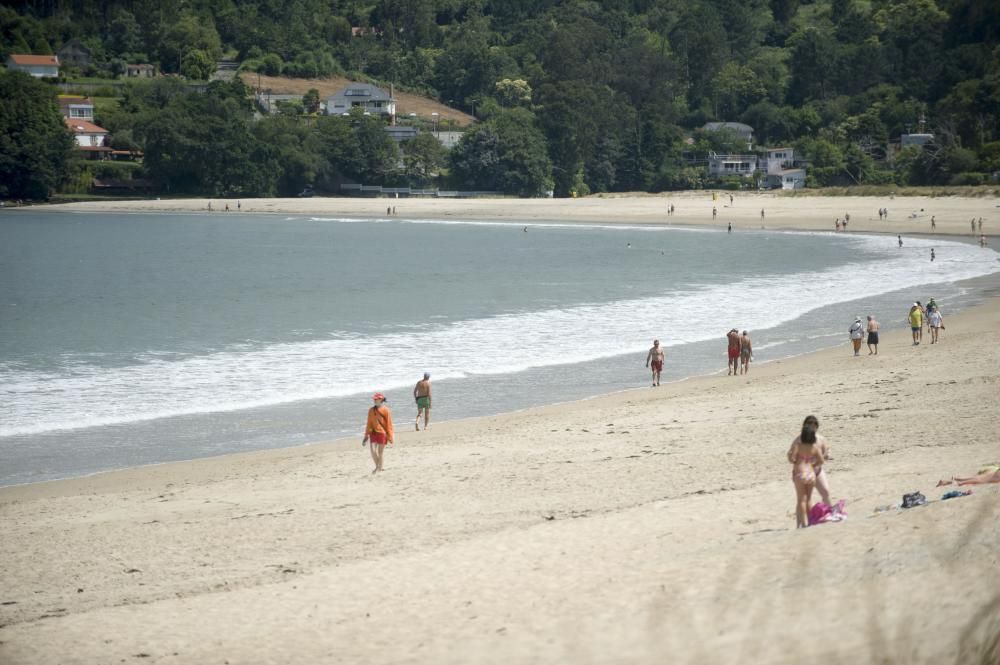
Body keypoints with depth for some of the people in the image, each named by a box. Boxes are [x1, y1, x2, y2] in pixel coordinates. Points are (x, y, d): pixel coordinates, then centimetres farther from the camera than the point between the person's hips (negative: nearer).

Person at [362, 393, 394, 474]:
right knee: (373, 451, -3)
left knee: (380, 451, 4)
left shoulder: (386, 410, -7)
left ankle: (379, 468, 17)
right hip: (373, 432, 4)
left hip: (382, 433, -4)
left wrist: (390, 436, -6)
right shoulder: (371, 410, 7)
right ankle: (377, 467, 19)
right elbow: (369, 423, 13)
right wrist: (366, 436, 13)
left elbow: (389, 424, -5)